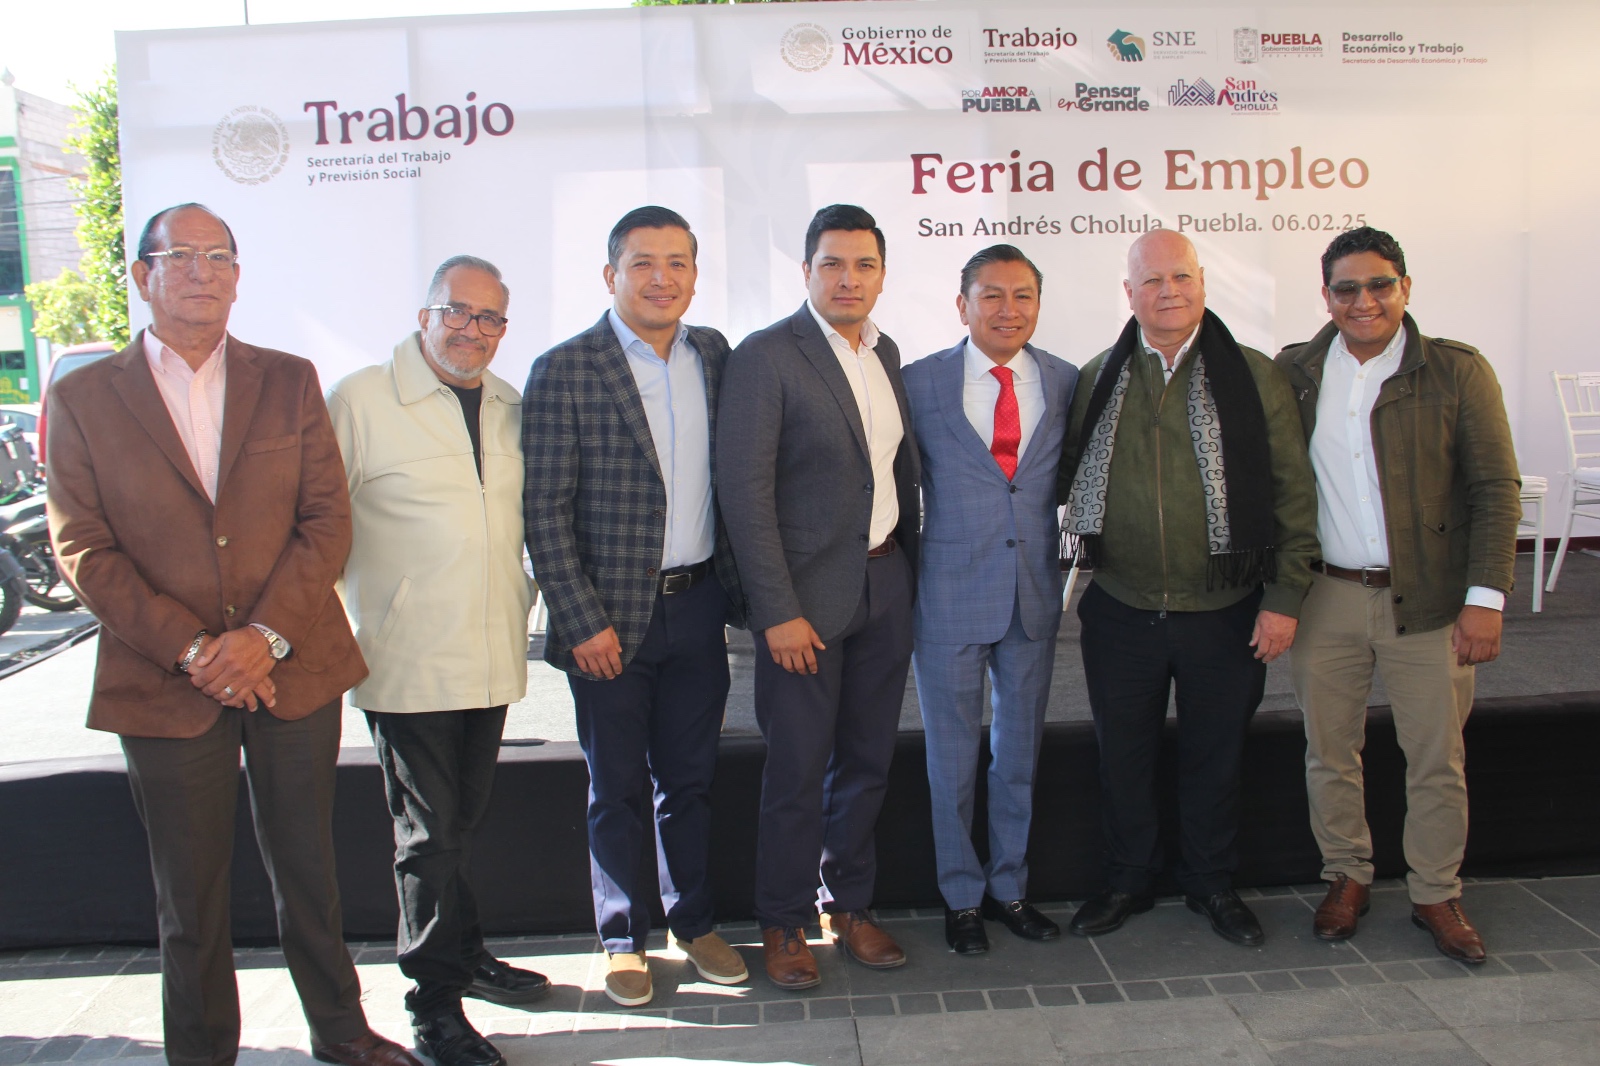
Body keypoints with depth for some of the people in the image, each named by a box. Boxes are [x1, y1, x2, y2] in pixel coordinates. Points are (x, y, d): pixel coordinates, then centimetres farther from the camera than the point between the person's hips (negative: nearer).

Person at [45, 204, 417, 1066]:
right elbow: (83, 549, -4)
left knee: (308, 871, 14)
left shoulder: (289, 381, 6)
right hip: (163, 686, -1)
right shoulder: (83, 397, 1)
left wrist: (267, 634, -12)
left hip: (293, 670, 2)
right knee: (189, 898, 10)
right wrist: (190, 648, -12)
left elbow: (327, 518, 0)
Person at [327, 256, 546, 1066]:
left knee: (463, 824, 20)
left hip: (492, 661, 5)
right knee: (427, 836, 4)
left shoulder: (510, 409, 10)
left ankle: (463, 956, 37)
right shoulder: (359, 401, -7)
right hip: (407, 665, -5)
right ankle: (436, 1000, 18)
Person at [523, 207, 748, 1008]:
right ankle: (624, 940, 28)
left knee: (691, 778, 16)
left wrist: (738, 585, 7)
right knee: (617, 787, 11)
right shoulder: (565, 371, -10)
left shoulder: (713, 355, 6)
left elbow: (732, 476, 11)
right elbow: (545, 512, -11)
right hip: (612, 615, -4)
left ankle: (694, 923, 33)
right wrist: (583, 621, -13)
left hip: (698, 604, 4)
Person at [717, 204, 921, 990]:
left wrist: (907, 566, 9)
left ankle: (848, 906, 32)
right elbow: (744, 491, -15)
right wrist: (779, 611, -17)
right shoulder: (765, 357, -12)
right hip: (807, 596, -6)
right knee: (798, 770, 4)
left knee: (867, 760, 15)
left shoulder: (886, 353, 10)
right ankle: (783, 925, 23)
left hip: (886, 586, 6)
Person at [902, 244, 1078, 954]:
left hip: (1035, 595, 3)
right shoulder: (920, 382, -4)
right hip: (950, 595, -2)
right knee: (952, 756, 9)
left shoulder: (1067, 384, 2)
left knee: (1020, 750, 15)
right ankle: (961, 897, 27)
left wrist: (1070, 567, 1)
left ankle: (1010, 887, 33)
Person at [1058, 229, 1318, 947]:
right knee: (1123, 757, 13)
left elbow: (1294, 495, -2)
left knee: (1214, 757, 13)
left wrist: (1284, 598, -7)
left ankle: (1212, 886, 34)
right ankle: (1127, 882, 33)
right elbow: (1070, 482, 9)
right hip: (1120, 612, 2)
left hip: (1224, 614, -1)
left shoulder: (1255, 377, -3)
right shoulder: (1097, 381, 3)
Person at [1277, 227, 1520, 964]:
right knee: (1329, 752, 11)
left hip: (1427, 600, -2)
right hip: (1324, 598, 2)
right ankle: (1347, 877, 31)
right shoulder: (1293, 373, 3)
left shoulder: (1458, 372, -4)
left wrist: (1486, 596, -11)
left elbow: (1497, 490, -4)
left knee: (1438, 759, 8)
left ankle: (1436, 895, 27)